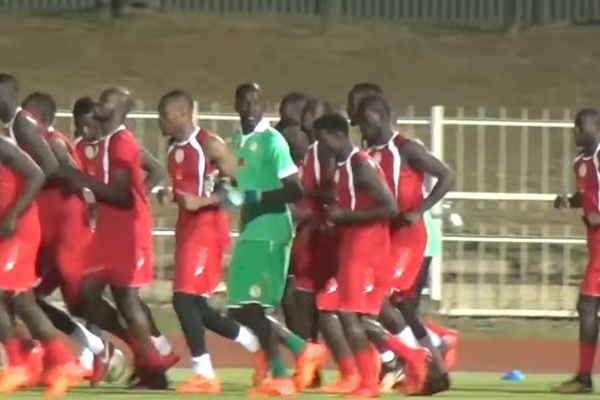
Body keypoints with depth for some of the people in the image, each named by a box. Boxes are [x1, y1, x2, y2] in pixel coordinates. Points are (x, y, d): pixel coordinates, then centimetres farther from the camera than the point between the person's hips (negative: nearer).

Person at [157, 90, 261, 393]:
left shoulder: (210, 145, -13)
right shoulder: (173, 150, 12)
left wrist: (201, 202, -21)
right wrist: (170, 196, 4)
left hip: (208, 228, -9)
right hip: (186, 228, 9)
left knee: (184, 297, -15)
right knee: (195, 302, 10)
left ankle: (203, 373, -11)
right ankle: (251, 341, 27)